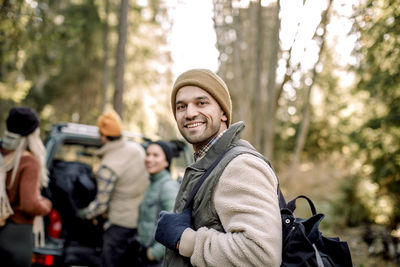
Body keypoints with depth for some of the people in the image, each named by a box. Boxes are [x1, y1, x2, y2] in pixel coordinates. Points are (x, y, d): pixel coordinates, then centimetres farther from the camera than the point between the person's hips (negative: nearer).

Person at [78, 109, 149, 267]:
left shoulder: (107, 166, -22)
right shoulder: (137, 148, -2)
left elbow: (101, 204, -16)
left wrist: (84, 214, 3)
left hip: (120, 224, -7)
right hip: (142, 218, 7)